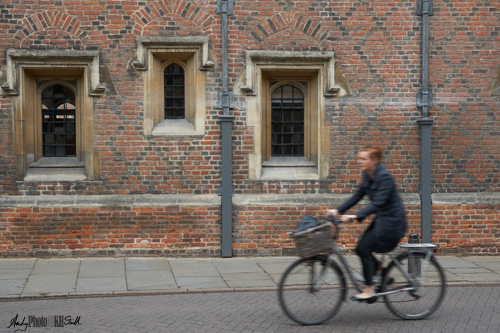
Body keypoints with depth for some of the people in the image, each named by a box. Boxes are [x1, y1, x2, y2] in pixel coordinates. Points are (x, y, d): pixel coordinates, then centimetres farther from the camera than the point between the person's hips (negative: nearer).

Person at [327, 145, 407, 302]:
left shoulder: (385, 178, -22)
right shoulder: (368, 175, 4)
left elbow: (378, 203, -30)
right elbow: (358, 195, 9)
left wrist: (355, 216, -38)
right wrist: (338, 210, 0)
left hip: (392, 221, -9)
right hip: (381, 219, 9)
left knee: (364, 249, -11)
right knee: (361, 249, 4)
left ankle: (369, 291, -2)